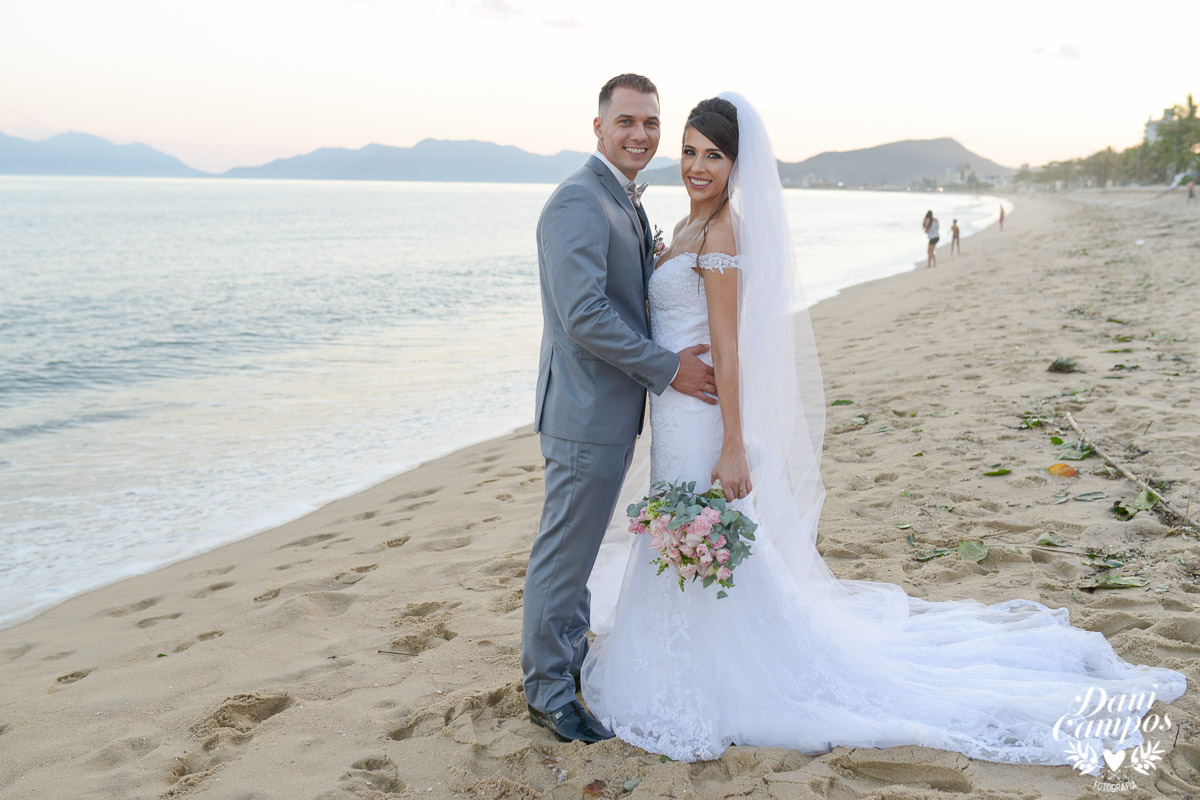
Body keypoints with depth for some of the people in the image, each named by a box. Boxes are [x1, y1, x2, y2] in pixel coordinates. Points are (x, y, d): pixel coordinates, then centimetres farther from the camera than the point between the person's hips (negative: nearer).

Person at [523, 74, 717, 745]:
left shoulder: (626, 202, 14)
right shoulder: (579, 202, -18)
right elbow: (584, 314, -26)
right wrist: (668, 368, -20)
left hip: (613, 409, 10)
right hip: (587, 410, -10)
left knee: (579, 544, 21)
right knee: (566, 549, 3)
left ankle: (570, 655, 38)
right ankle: (548, 690, 19)